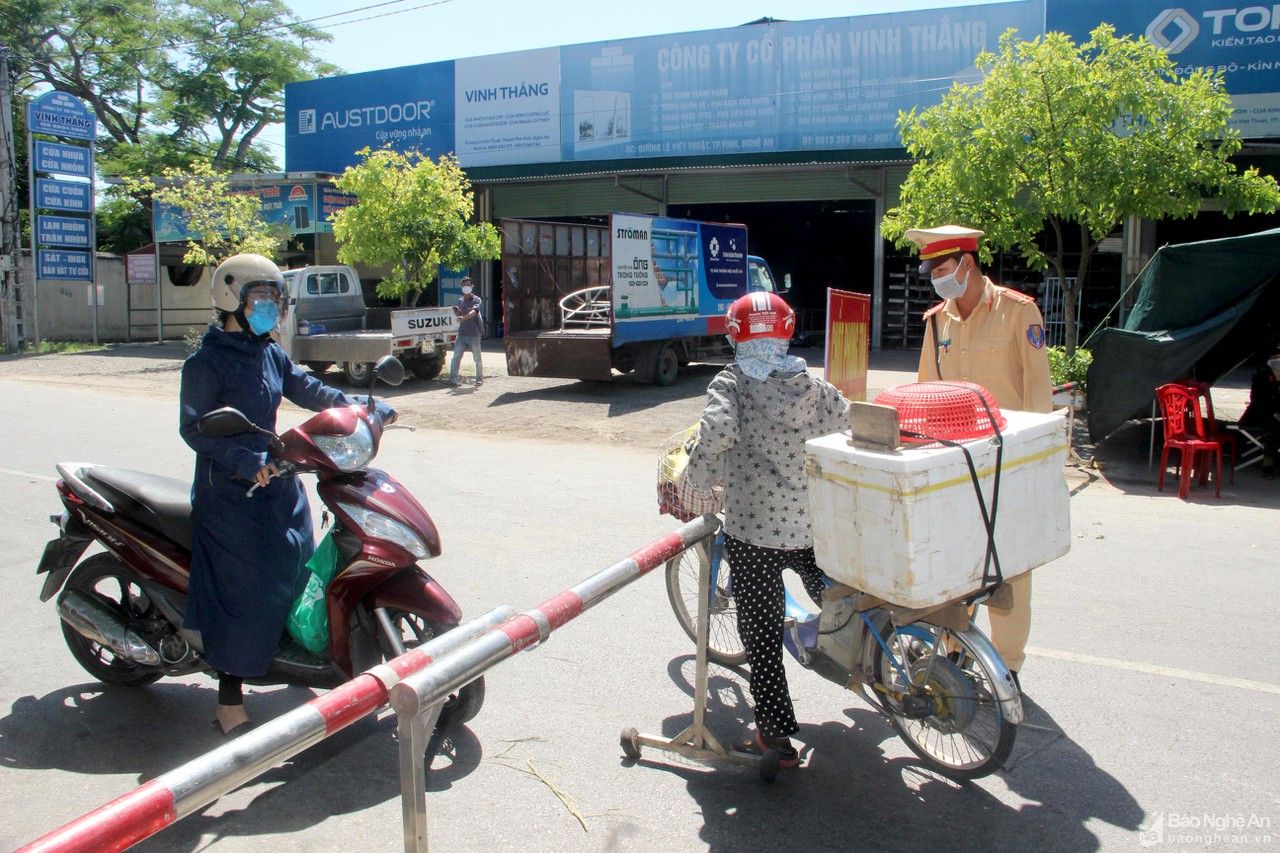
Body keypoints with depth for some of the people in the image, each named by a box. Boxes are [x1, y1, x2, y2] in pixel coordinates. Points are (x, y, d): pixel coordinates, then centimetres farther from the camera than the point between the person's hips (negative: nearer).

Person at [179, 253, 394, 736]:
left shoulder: (271, 355, 12)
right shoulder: (206, 362, -12)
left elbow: (309, 390, 15)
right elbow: (193, 428, -16)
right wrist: (244, 461, -28)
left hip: (276, 479, 8)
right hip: (229, 492, -8)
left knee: (298, 570, 12)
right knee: (244, 590, -10)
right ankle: (230, 705, -2)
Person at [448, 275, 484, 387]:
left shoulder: (476, 299, -4)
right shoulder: (460, 301, 13)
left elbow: (474, 312, -22)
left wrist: (463, 317, -39)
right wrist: (456, 312, -4)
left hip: (474, 333, -5)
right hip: (462, 333, 5)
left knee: (477, 358, 4)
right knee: (456, 356, -5)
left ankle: (480, 379, 16)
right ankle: (453, 379, -6)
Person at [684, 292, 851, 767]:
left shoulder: (729, 384, -4)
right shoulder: (816, 388, 5)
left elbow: (716, 432, -21)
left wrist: (698, 479, -5)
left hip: (752, 531, -3)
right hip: (814, 528, 3)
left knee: (761, 634, 6)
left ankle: (775, 732, 8)